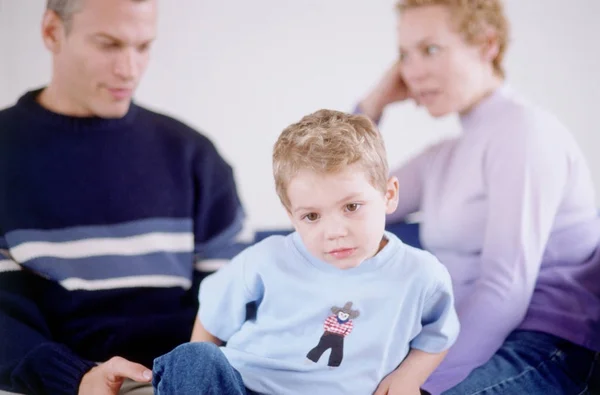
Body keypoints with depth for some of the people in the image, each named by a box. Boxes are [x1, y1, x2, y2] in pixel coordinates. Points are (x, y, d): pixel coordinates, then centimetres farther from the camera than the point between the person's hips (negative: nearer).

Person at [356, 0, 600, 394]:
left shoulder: (523, 129, -11)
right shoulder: (443, 158, 17)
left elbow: (506, 290, -20)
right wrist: (372, 104, 10)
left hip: (541, 349, -8)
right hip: (476, 342, 8)